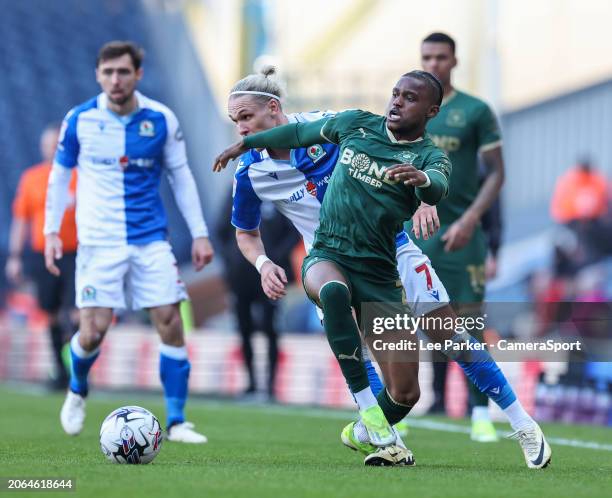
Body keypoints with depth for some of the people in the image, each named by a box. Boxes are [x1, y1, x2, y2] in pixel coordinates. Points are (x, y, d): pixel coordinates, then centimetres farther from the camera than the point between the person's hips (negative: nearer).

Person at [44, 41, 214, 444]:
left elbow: (181, 177, 8)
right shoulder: (79, 120, -2)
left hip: (150, 239, 1)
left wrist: (200, 233, 3)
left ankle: (177, 422, 2)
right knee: (93, 331, -9)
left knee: (170, 322, -8)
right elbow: (60, 176, 9)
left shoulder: (161, 120, -1)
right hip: (98, 242, -1)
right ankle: (77, 391, 24)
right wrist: (51, 232, 3)